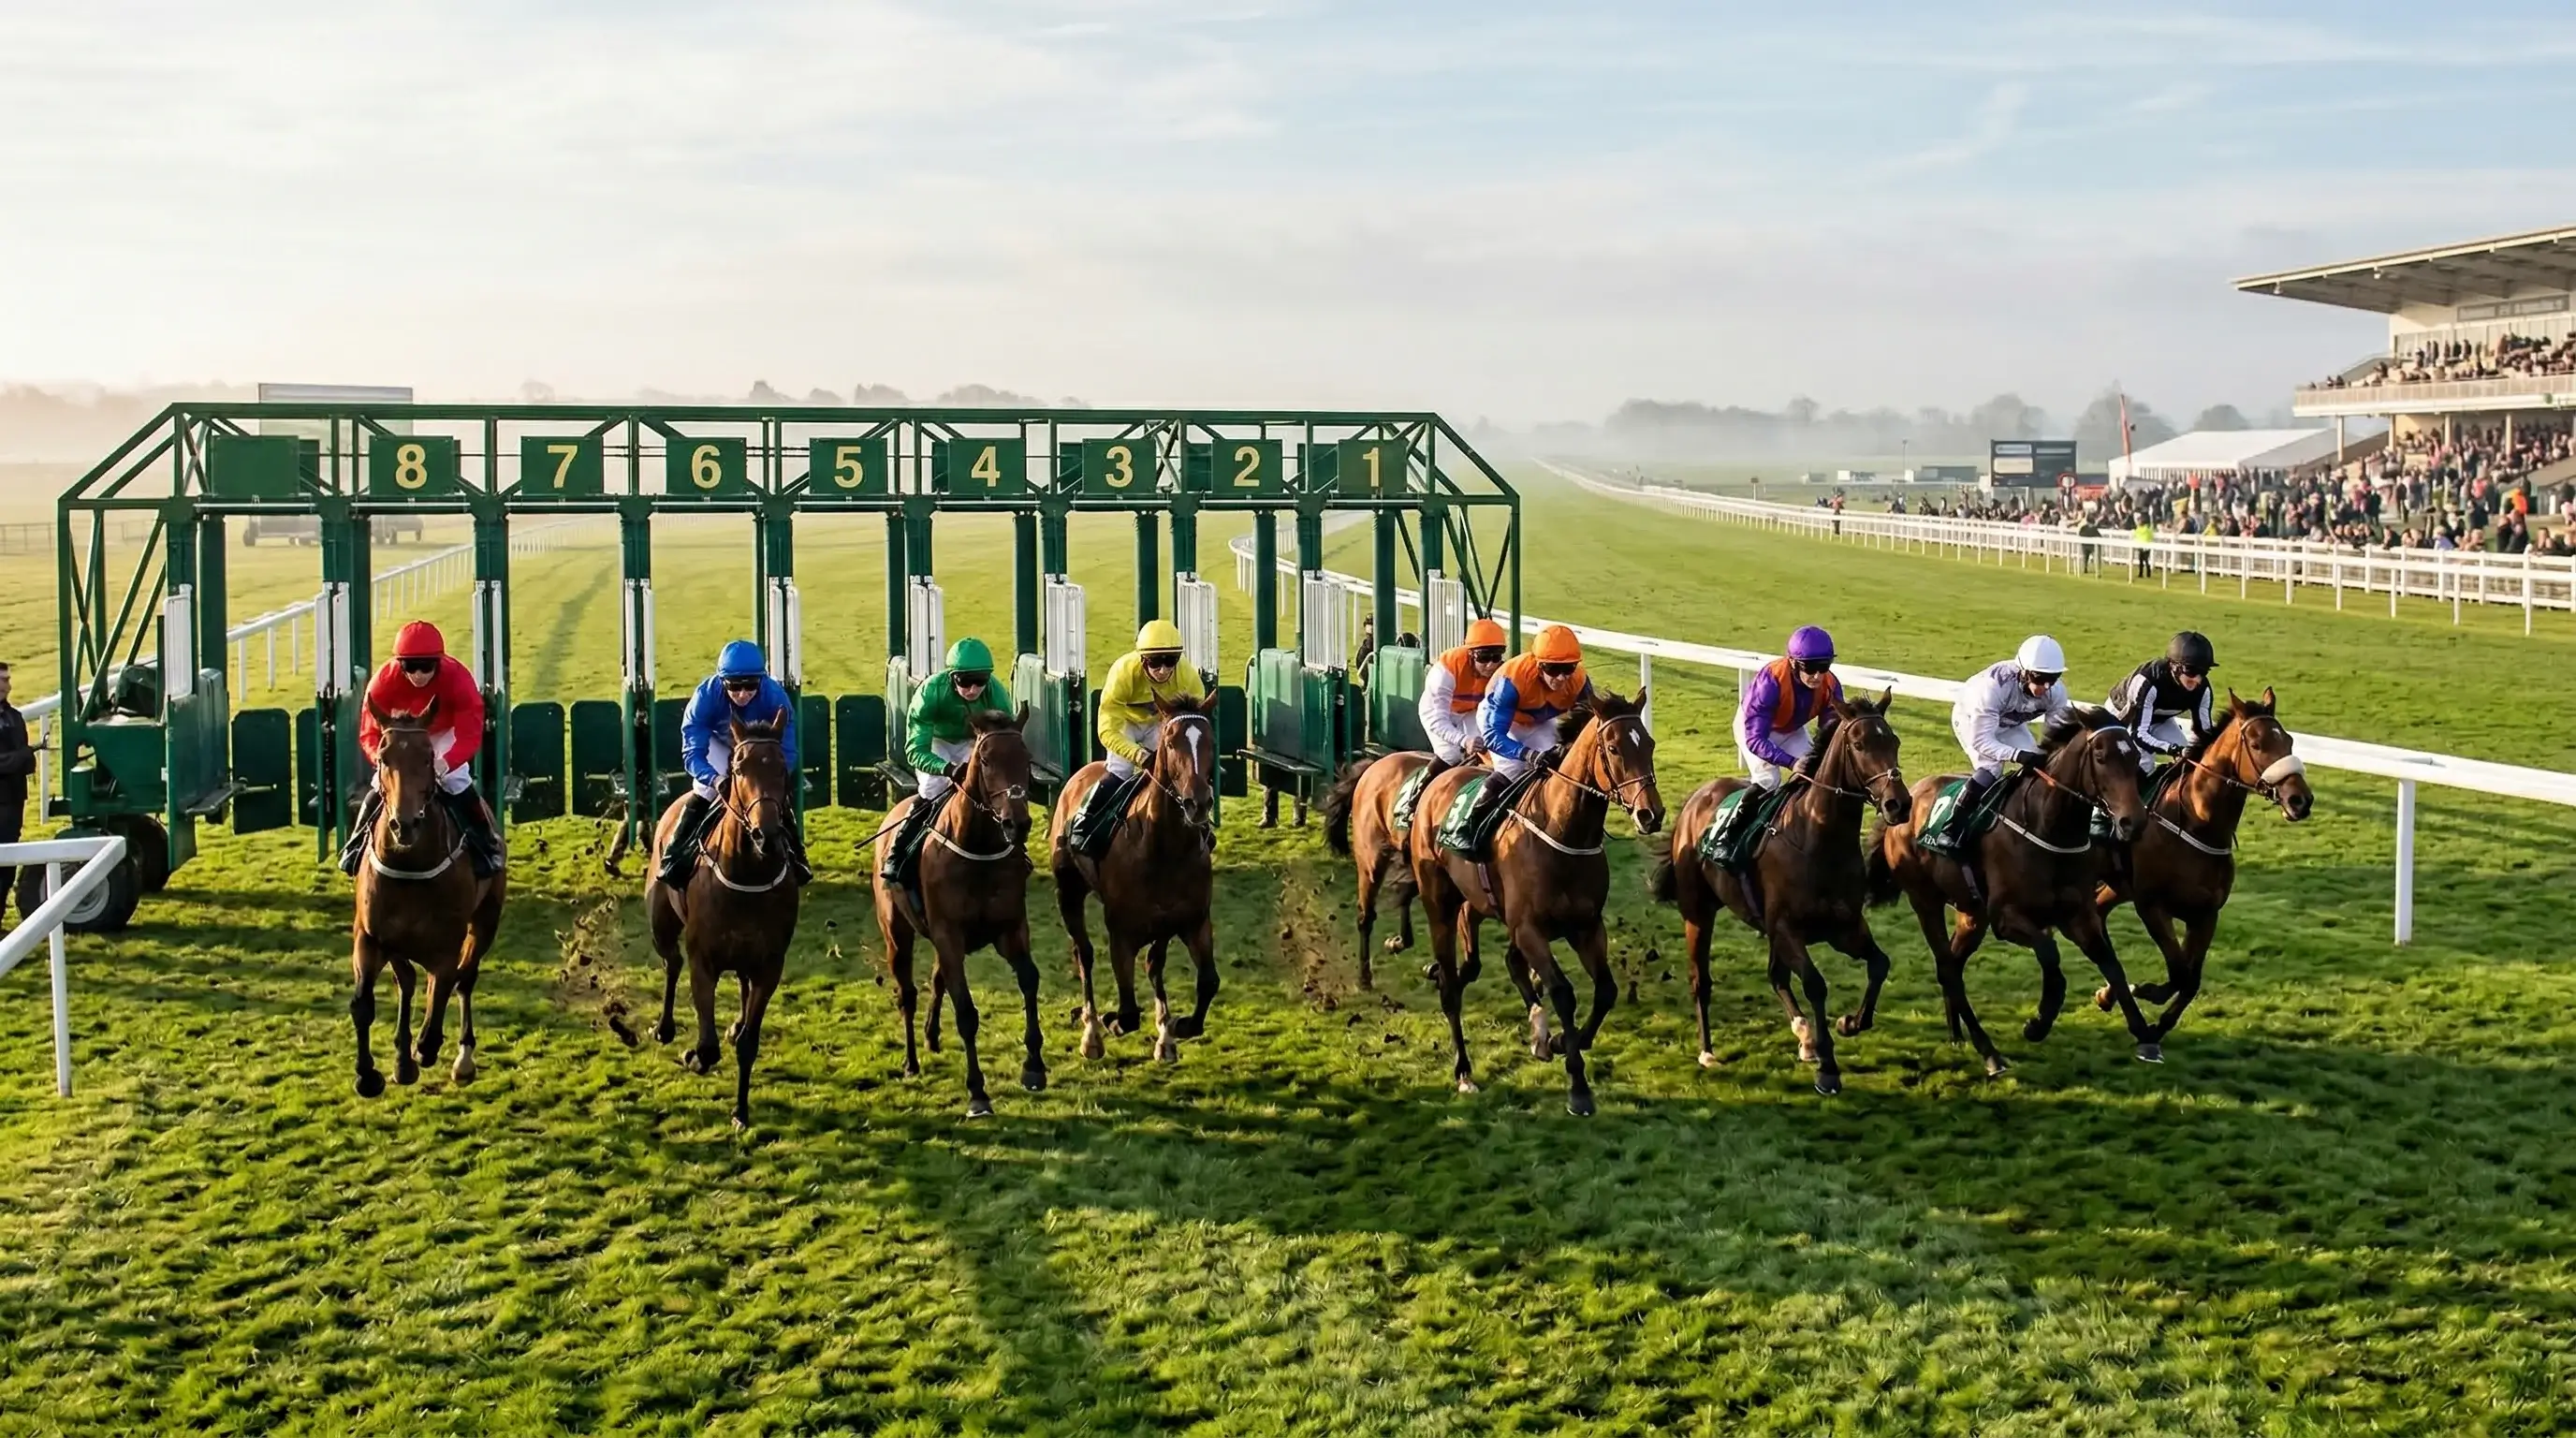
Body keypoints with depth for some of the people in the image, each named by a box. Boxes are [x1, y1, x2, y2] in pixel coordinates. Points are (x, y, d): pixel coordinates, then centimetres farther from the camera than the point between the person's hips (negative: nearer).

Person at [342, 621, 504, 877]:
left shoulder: (458, 678, -38)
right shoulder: (383, 681, -34)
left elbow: (470, 735, -41)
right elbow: (369, 733, -29)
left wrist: (446, 762, -61)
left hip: (444, 735, -1)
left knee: (459, 786, -18)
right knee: (379, 789, -7)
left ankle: (486, 847, -1)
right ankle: (355, 848, 15)